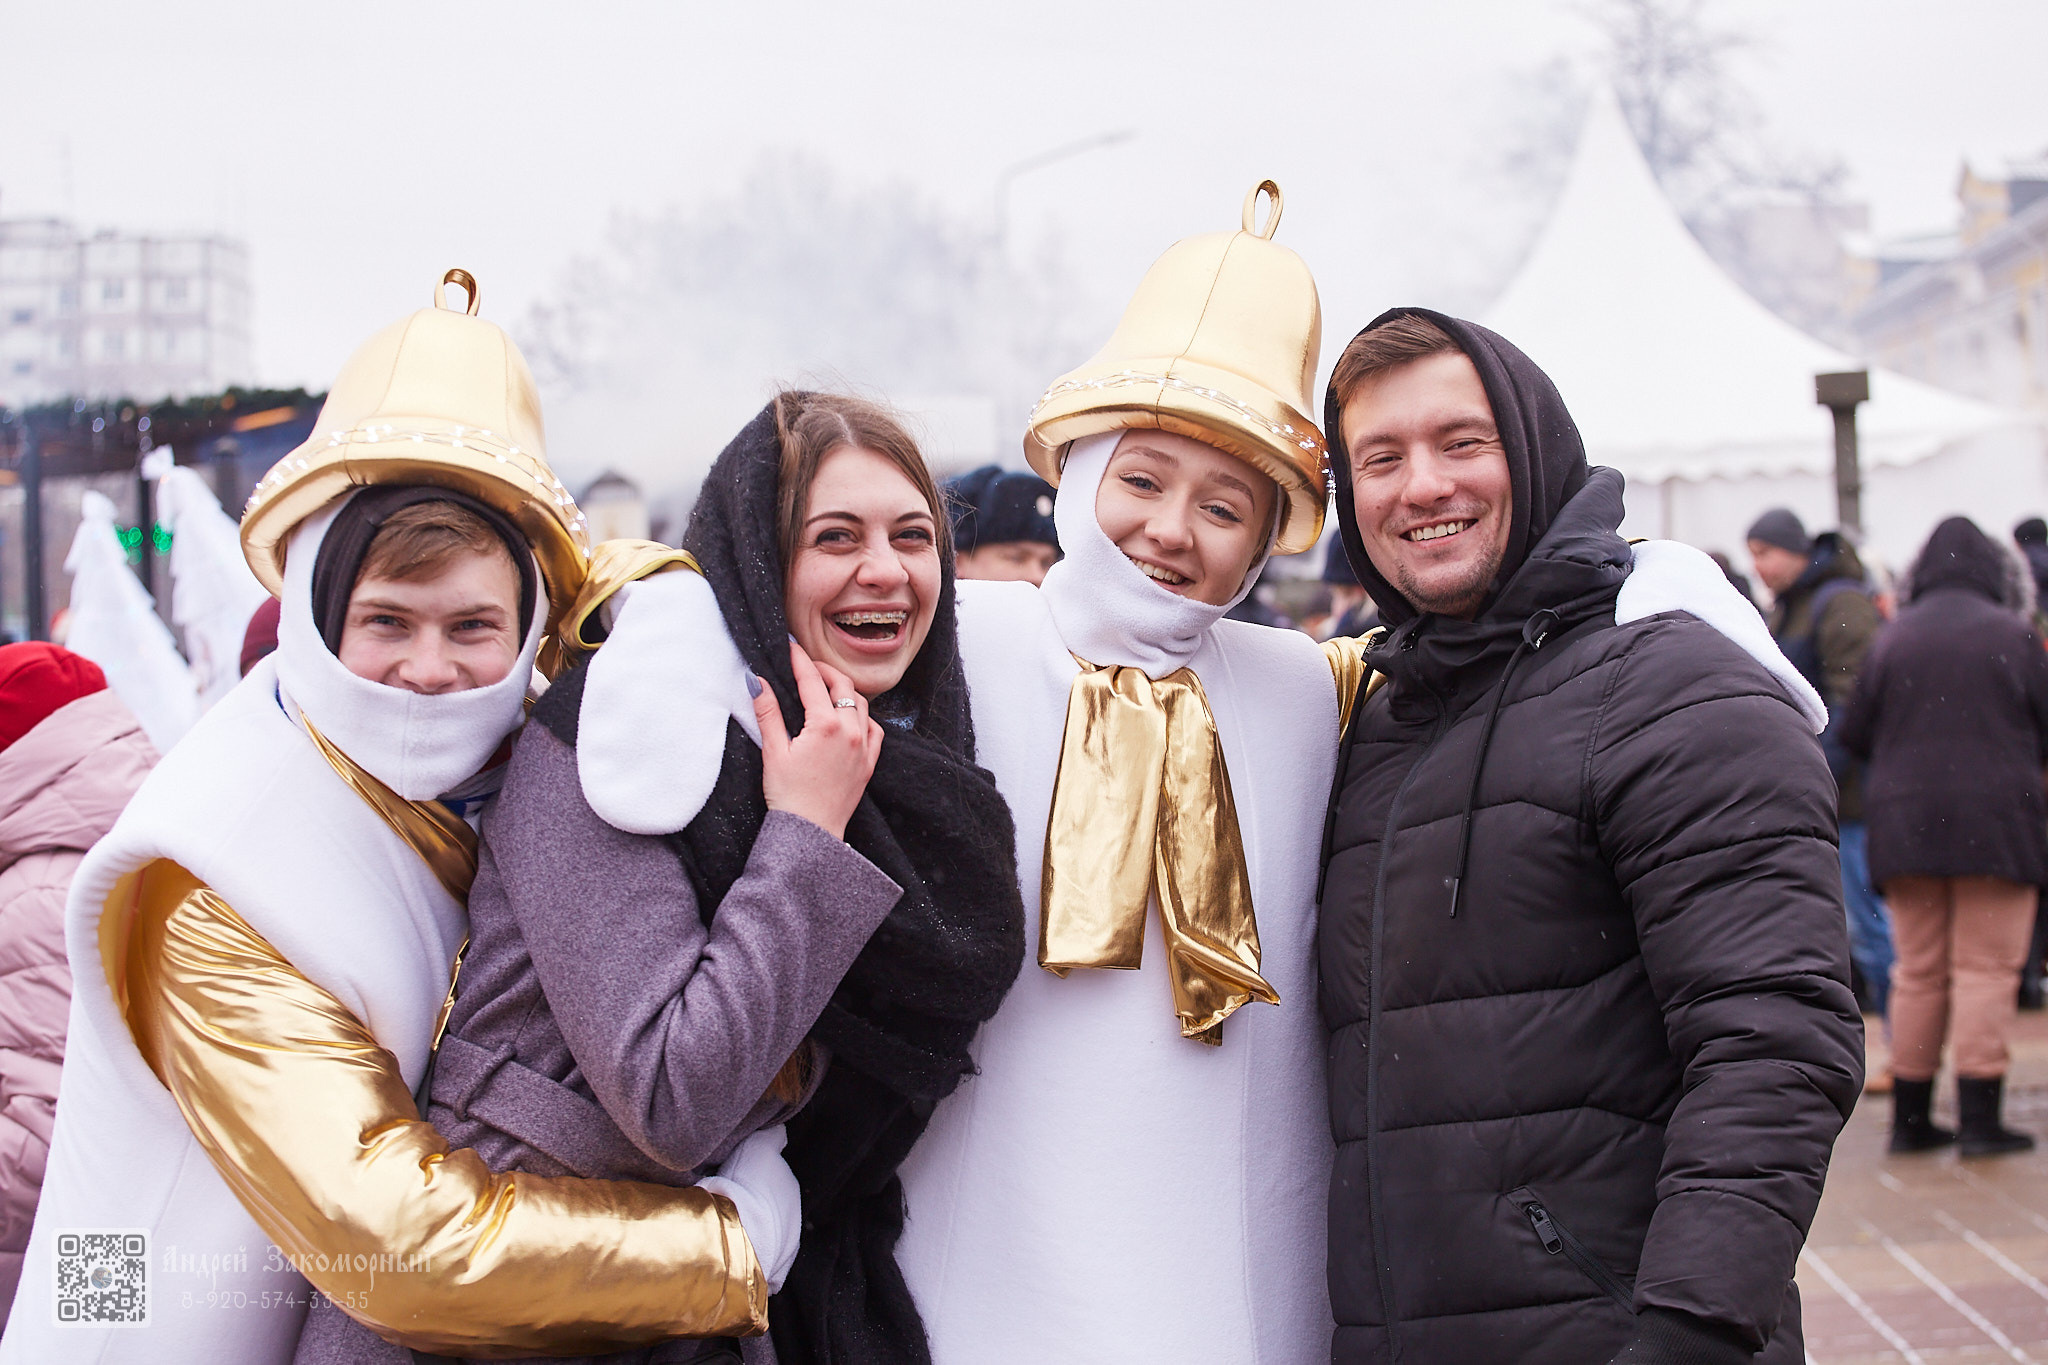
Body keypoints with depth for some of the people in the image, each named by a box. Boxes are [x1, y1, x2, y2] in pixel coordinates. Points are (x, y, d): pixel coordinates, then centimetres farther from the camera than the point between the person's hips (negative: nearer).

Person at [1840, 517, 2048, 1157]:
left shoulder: (1892, 638, 0)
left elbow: (1855, 735, 4)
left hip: (1906, 823, 3)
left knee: (1918, 971, 11)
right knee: (1985, 967, 0)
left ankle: (1911, 1116, 13)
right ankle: (1979, 1115, -5)